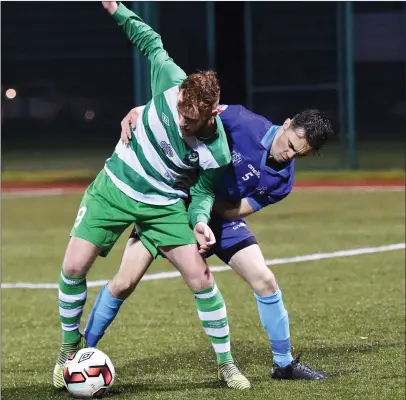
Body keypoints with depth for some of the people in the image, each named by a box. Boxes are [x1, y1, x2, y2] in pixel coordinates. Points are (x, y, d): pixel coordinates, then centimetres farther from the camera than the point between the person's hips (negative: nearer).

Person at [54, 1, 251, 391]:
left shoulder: (215, 150, -26)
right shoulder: (171, 81, -24)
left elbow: (203, 191, -6)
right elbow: (152, 43, -2)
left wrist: (199, 221, -23)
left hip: (163, 205, -2)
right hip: (113, 187, 2)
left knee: (201, 278, -7)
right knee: (73, 268, -2)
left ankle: (225, 364, 11)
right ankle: (69, 347, 21)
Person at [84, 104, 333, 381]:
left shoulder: (282, 180, -14)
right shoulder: (242, 121, -25)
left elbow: (231, 210, -12)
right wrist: (138, 111, -33)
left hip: (220, 215, 3)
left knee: (264, 280, -8)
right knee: (124, 283, -9)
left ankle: (284, 363, 11)